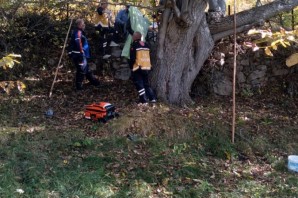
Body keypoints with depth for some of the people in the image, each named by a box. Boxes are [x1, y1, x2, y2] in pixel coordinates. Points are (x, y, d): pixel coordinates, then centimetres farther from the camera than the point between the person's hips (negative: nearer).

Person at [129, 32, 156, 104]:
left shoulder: (134, 45, -9)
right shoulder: (146, 45, 12)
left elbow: (132, 58, -14)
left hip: (138, 68, -7)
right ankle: (152, 98, 16)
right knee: (146, 83, 19)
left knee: (139, 84, 0)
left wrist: (131, 66, -2)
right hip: (147, 67, 7)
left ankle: (143, 100, -4)